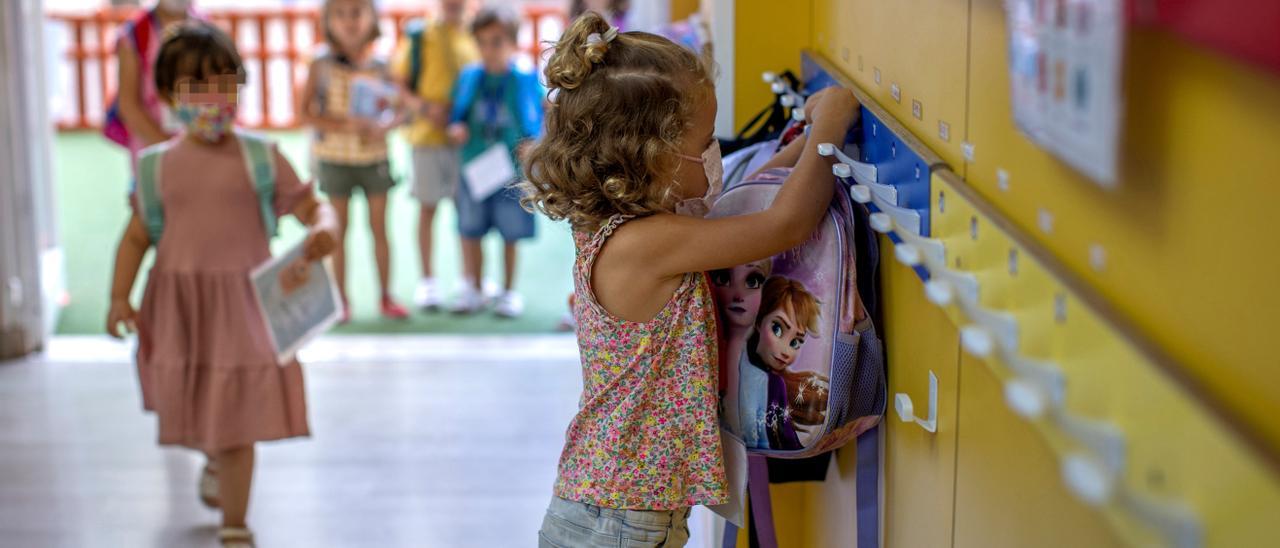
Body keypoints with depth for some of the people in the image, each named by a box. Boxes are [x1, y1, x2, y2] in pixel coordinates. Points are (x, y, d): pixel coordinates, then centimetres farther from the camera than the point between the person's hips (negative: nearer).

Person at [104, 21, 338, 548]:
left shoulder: (260, 157, -3)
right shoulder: (157, 164, 1)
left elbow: (312, 208, -3)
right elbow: (137, 234, 6)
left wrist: (325, 230, -26)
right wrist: (119, 298, -4)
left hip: (243, 303, -2)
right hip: (178, 303, 2)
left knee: (237, 421, 1)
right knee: (194, 411, 17)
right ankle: (216, 461, 53)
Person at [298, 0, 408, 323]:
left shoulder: (379, 67, 0)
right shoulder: (322, 65, -6)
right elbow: (305, 113, -9)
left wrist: (385, 126, -16)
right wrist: (345, 125, -21)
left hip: (374, 157, 2)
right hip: (334, 157, -2)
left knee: (380, 229, 7)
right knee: (339, 230, 6)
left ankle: (386, 297, 18)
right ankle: (341, 301, 15)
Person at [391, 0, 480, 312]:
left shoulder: (477, 38, 7)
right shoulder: (419, 38, 0)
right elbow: (400, 84, 1)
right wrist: (424, 107, -15)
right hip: (428, 134, -2)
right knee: (427, 207, 4)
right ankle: (427, 281, 13)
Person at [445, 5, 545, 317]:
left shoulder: (526, 79, -7)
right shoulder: (469, 77, 2)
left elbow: (537, 119, -2)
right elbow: (458, 113, 11)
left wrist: (530, 143, -19)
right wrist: (456, 128, -10)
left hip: (512, 170, -3)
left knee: (511, 235, 7)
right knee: (471, 231, 11)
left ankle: (509, 292, 23)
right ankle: (475, 290, 27)